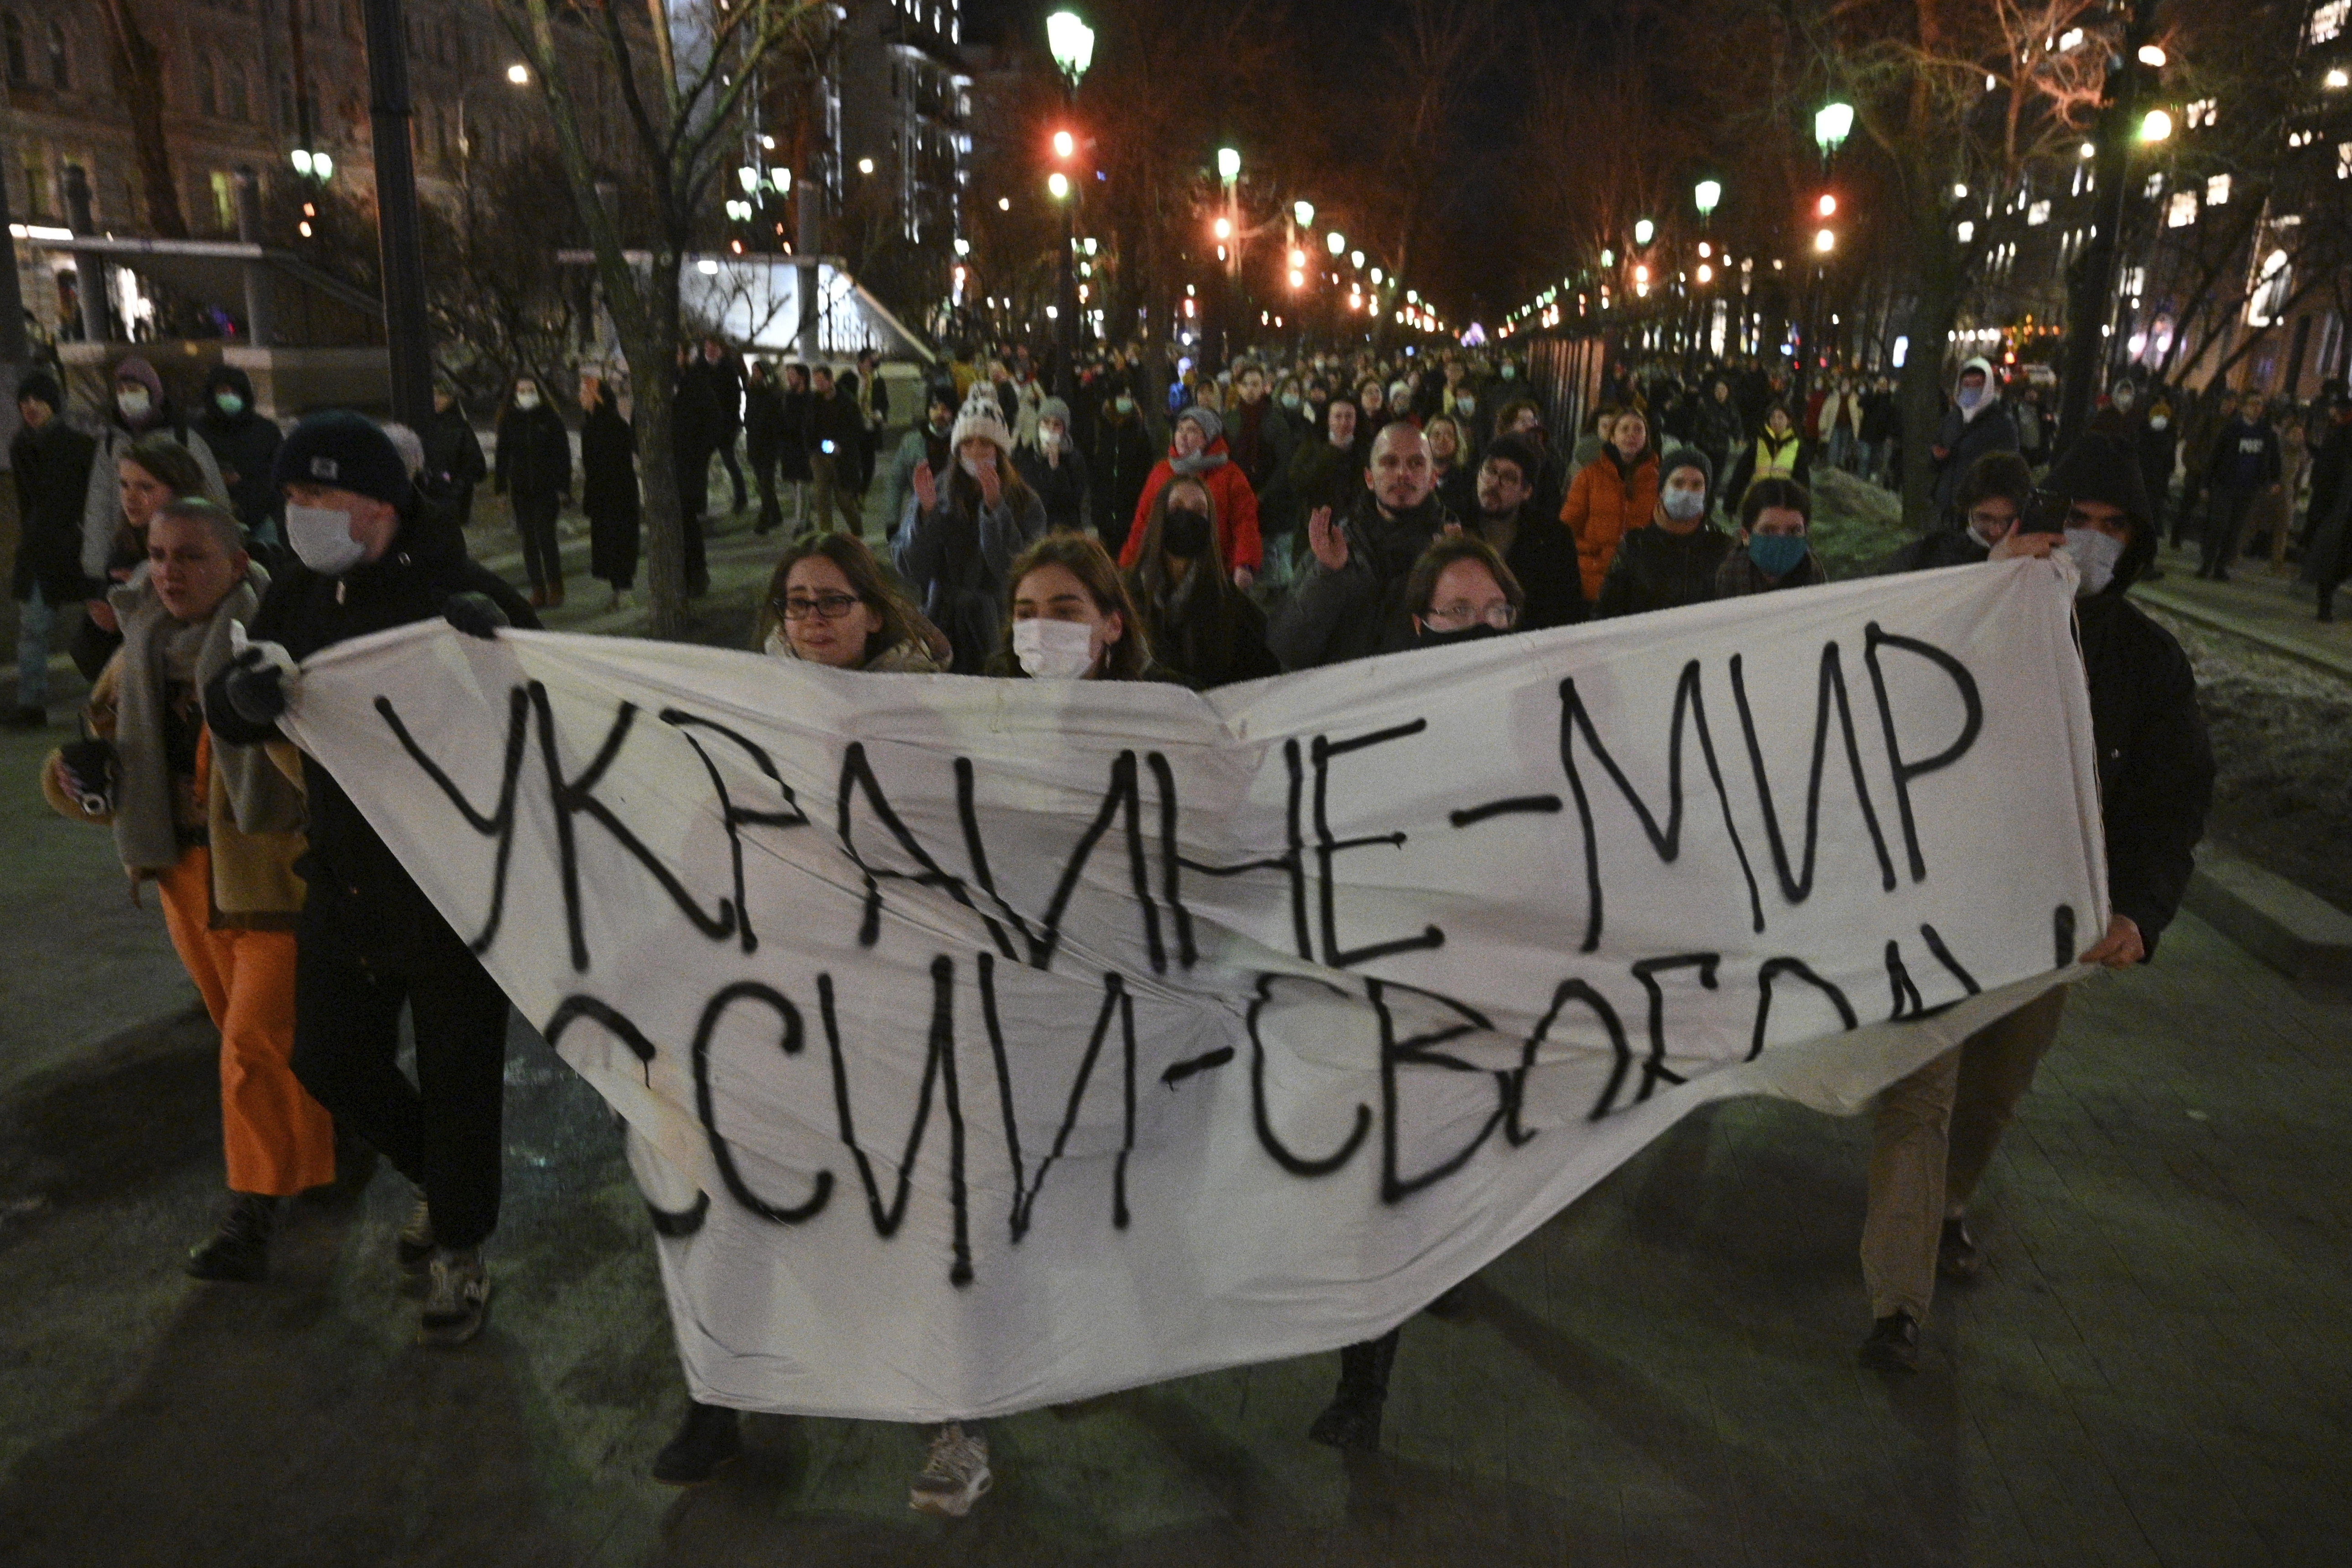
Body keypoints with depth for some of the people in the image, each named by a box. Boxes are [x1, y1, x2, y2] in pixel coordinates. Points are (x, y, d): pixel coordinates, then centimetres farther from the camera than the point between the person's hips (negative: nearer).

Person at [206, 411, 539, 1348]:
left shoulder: (460, 595, -16)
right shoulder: (300, 598, 1)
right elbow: (227, 719, 2)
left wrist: (494, 639, -37)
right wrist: (243, 693, -23)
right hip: (345, 878, 6)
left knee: (457, 1073, 7)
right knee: (328, 1060, 17)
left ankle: (458, 1252, 29)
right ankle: (442, 1179, 44)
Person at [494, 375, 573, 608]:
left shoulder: (551, 418, 0)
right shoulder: (508, 420, 8)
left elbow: (563, 455, 1)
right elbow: (503, 455, 11)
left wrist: (563, 488, -5)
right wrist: (502, 488, 5)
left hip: (547, 488, -3)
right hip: (521, 490, 3)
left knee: (545, 536, -10)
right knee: (529, 539, 4)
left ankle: (555, 587, 2)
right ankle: (538, 589, 9)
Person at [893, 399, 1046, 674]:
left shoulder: (1025, 504, 2)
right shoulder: (938, 497, 6)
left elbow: (1016, 570, -13)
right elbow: (912, 573, -2)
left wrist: (994, 507, -20)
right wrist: (926, 511, -14)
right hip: (941, 624, 1)